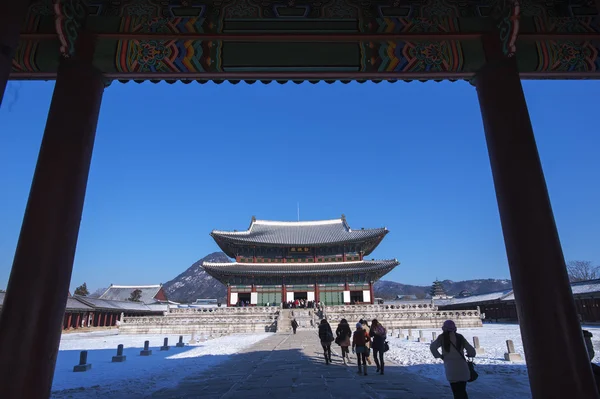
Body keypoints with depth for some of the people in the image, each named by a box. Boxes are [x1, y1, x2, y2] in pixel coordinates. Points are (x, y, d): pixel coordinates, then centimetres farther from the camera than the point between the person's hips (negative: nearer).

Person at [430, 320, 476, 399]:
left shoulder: (442, 337, -2)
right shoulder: (460, 337, 5)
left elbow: (433, 347, -14)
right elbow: (471, 350, 5)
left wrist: (439, 356, 1)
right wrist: (470, 355, 27)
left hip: (451, 367, -3)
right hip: (462, 366, 3)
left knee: (456, 392, 4)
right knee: (463, 391, 18)